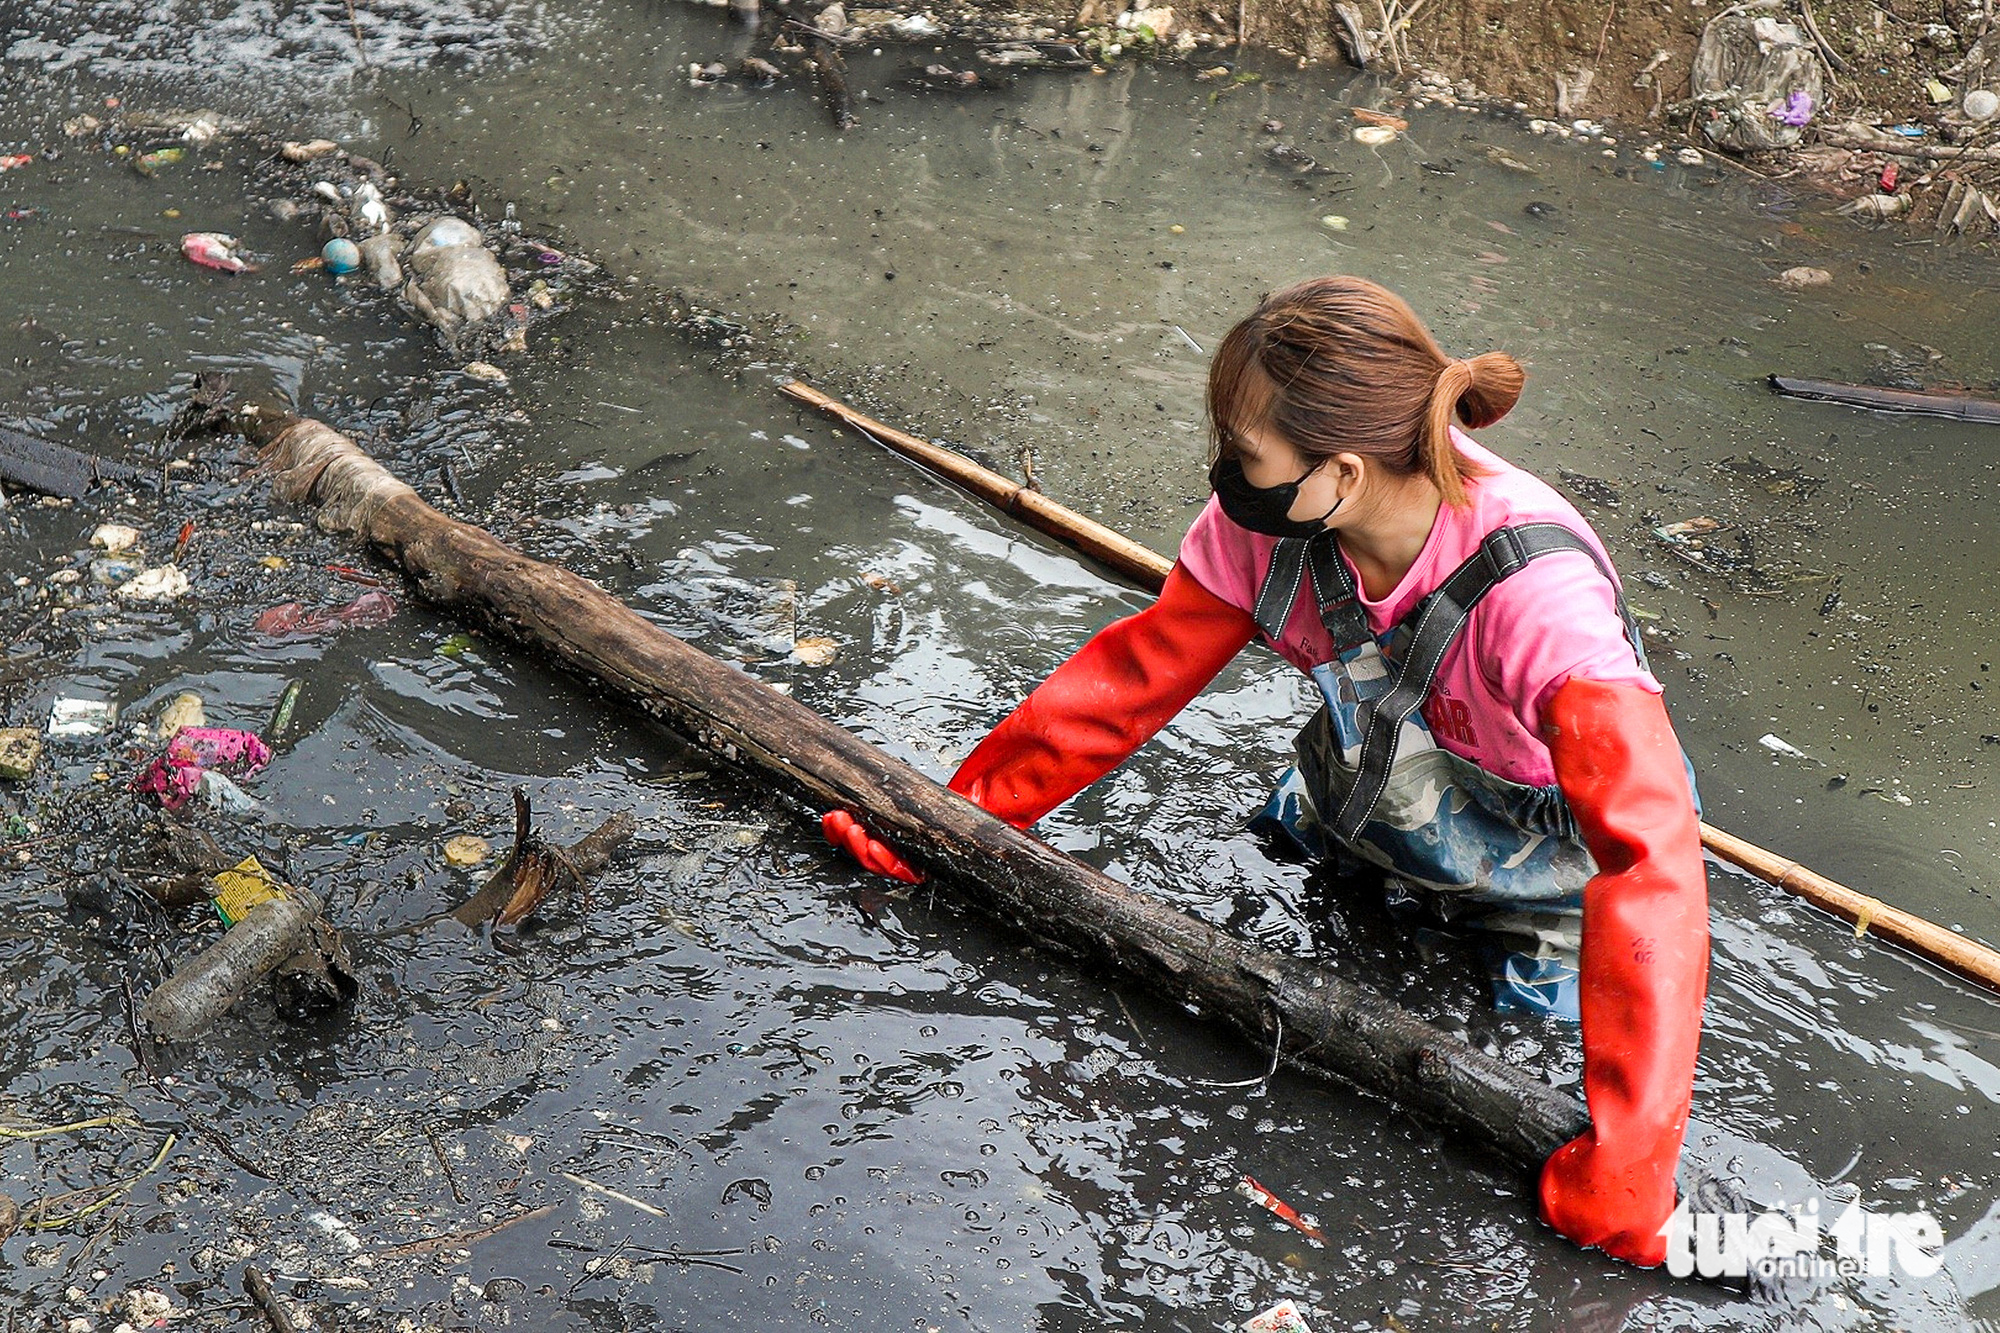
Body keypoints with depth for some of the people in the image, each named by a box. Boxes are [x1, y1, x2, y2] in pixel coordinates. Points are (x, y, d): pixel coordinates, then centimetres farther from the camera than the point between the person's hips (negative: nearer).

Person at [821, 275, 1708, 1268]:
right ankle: (1330, 808, 18)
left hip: (1563, 821, -5)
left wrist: (1626, 1160, -51)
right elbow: (1138, 672, -12)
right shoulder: (1264, 521, -23)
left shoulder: (1539, 594, -41)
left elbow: (1648, 849, -47)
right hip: (1397, 760, 5)